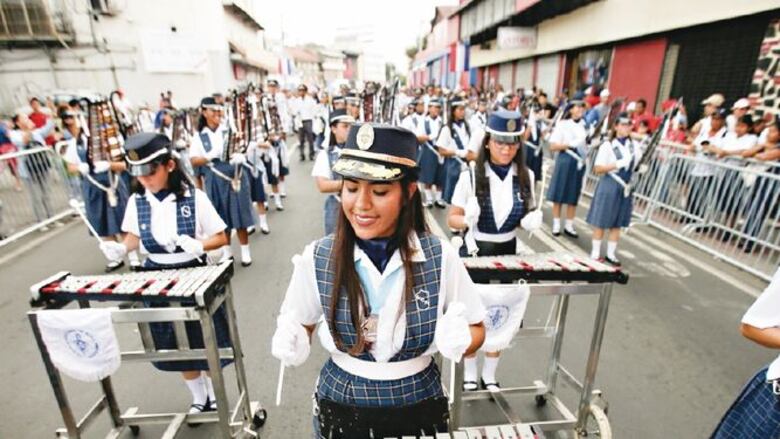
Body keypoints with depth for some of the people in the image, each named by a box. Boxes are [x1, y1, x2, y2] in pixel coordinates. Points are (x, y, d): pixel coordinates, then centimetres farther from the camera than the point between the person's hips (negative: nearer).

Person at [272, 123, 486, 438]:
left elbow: (476, 329, -4)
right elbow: (299, 324, 1)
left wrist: (457, 340, -24)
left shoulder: (441, 257, -17)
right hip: (340, 408, 1)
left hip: (418, 409, 0)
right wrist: (291, 343, -20)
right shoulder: (316, 258, -15)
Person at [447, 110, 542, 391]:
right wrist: (467, 220, -29)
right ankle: (469, 375, 33)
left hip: (506, 252, 3)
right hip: (473, 251, -3)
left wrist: (531, 221, -13)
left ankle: (489, 375, 37)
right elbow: (452, 219, -8)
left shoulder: (526, 176, -3)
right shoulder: (471, 176, -13)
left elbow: (529, 216, 9)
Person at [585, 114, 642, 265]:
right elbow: (597, 169, -14)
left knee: (617, 223, 10)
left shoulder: (634, 145, 7)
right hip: (609, 186, -5)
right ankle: (595, 253, 12)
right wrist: (618, 164, -22)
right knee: (601, 222, 1)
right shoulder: (607, 145, -9)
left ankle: (611, 254, 20)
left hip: (626, 187, 5)